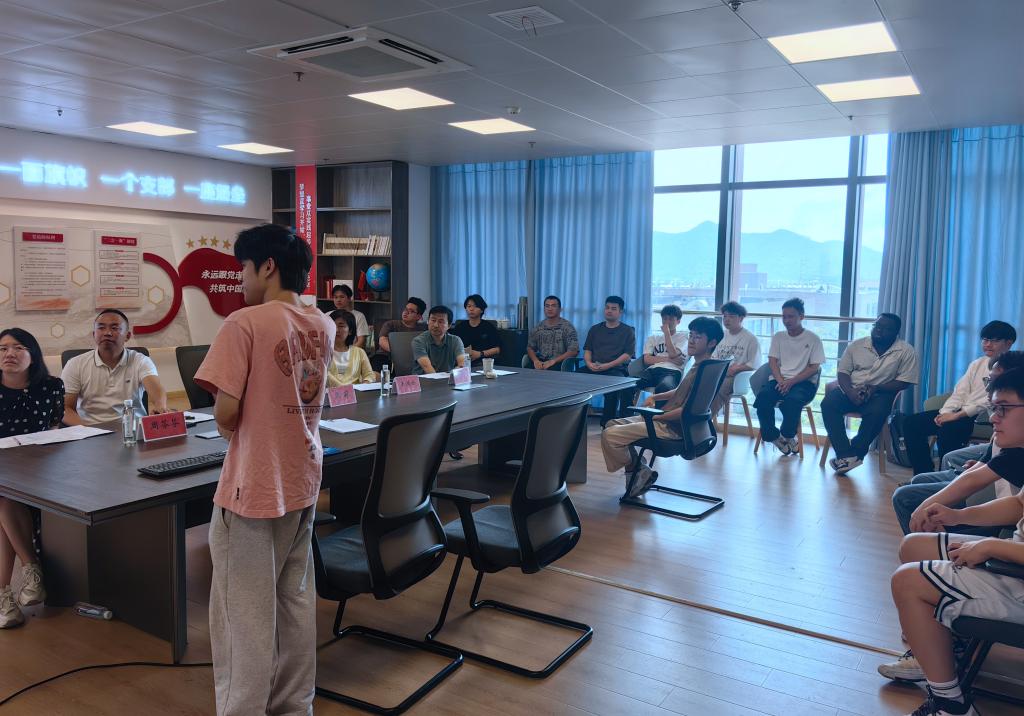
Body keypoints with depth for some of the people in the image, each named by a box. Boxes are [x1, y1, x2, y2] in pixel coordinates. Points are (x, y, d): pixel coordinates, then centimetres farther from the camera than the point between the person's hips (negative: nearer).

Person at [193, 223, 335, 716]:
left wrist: (227, 429, 3)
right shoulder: (323, 326, 5)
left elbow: (226, 413, -17)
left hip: (253, 487, -7)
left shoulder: (245, 323, -15)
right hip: (303, 481, 7)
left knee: (244, 613, 7)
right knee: (295, 601, 18)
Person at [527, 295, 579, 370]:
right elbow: (530, 347, 16)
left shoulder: (567, 327, 0)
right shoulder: (538, 327, 14)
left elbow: (573, 350, -8)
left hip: (559, 363, -4)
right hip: (541, 362, 4)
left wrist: (553, 361, -19)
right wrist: (536, 361, -7)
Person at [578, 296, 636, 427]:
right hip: (593, 368, 4)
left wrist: (607, 365, -12)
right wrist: (589, 363, -4)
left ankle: (607, 423, -28)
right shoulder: (595, 329, 25)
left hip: (616, 368, -4)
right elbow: (587, 350, 20)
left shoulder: (627, 331, 12)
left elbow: (628, 355, 1)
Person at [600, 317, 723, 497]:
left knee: (609, 435, -17)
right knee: (612, 424, 15)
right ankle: (636, 466, 11)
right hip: (663, 420, 11)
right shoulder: (697, 367, 12)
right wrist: (655, 397, 14)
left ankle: (638, 471, 2)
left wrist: (657, 417, -17)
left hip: (671, 428, -11)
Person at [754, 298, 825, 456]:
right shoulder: (778, 337, 16)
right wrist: (780, 381, -14)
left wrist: (791, 381, -16)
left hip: (804, 382, -3)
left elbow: (814, 368, -2)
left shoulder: (813, 339, 5)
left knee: (792, 400, -37)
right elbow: (773, 361, 7)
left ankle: (787, 436, -10)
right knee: (762, 398, -30)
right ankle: (774, 436, -11)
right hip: (779, 380, 3)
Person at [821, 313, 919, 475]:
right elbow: (842, 372, 4)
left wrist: (875, 388, -18)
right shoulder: (857, 345, 6)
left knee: (877, 412, -37)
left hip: (881, 393, -2)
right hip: (851, 390, 2)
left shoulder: (906, 351, -1)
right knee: (828, 403, -28)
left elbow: (905, 381, -5)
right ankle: (846, 454, -30)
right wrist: (850, 391, -16)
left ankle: (855, 453, -20)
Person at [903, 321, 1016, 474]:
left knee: (947, 430, -35)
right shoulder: (977, 364, 19)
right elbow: (959, 393, 14)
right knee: (912, 422, -6)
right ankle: (924, 477, -3)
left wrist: (957, 415, -22)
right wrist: (944, 413, -5)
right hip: (961, 413, 8)